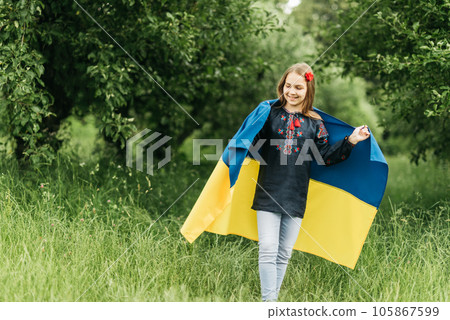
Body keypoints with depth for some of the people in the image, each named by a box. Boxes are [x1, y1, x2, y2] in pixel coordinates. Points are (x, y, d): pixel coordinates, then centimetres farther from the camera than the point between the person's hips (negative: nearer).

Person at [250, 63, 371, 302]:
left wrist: (350, 141, -3)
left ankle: (273, 298, 21)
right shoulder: (270, 114, 5)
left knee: (284, 253, 9)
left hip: (296, 197, 2)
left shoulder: (315, 124, 9)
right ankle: (268, 300, -5)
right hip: (268, 193, -2)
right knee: (268, 250, -9)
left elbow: (326, 157, 6)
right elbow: (253, 146, 2)